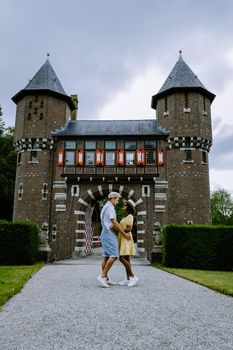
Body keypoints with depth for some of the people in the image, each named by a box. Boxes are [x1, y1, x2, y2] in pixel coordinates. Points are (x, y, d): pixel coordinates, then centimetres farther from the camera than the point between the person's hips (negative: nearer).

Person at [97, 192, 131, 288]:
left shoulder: (104, 208, 21)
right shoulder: (110, 207, -12)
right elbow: (114, 223, -18)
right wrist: (124, 234, -13)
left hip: (105, 234, 10)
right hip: (109, 234, -10)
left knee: (106, 256, 7)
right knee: (113, 256, -13)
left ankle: (106, 278, 8)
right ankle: (102, 276, -14)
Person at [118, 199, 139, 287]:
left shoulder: (130, 216, -10)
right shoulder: (125, 217, 18)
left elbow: (128, 229, -17)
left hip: (126, 239, -9)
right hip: (123, 240, 9)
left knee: (122, 258, -14)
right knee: (126, 259, 6)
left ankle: (133, 277, -8)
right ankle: (128, 279, 7)